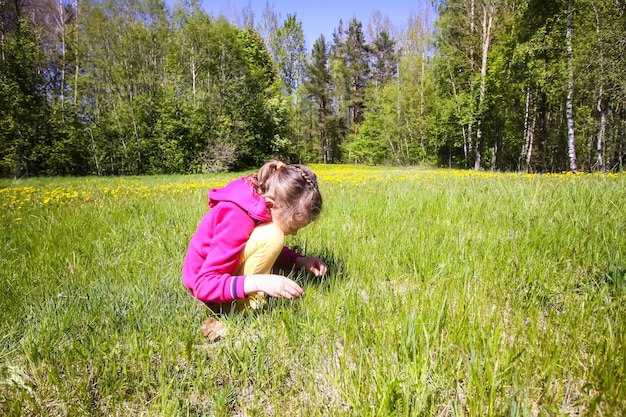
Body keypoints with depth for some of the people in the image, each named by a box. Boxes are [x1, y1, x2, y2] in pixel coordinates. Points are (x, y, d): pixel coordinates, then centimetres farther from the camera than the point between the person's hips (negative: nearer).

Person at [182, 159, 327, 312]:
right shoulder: (237, 218, -31)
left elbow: (272, 250, 8)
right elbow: (204, 286, -33)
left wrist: (300, 261, -9)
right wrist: (259, 283, -43)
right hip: (204, 286, -9)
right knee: (272, 236, -27)